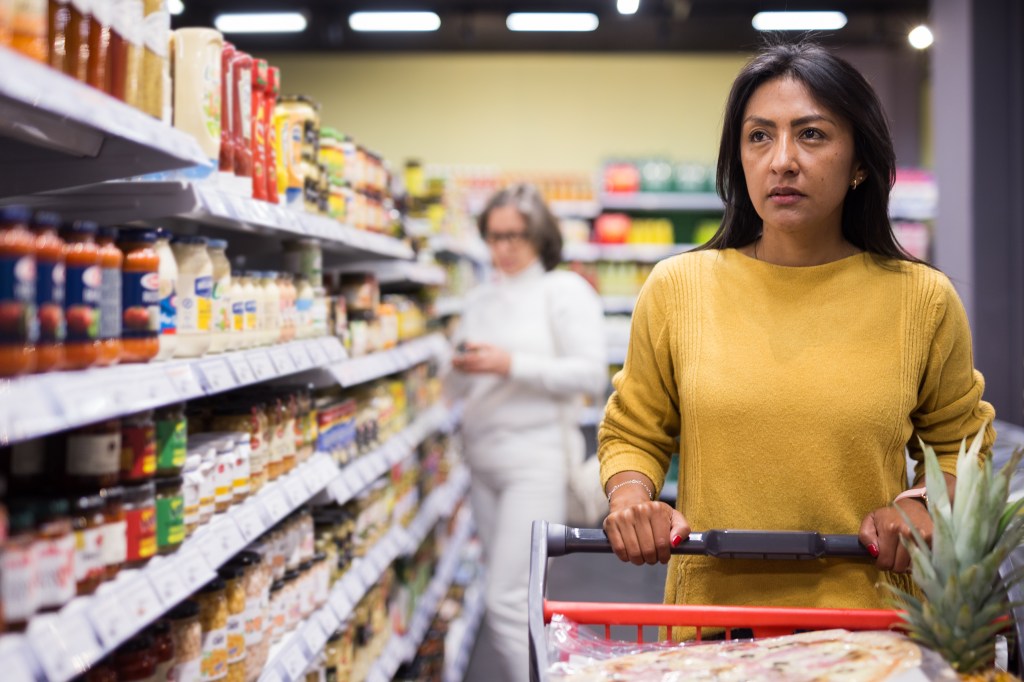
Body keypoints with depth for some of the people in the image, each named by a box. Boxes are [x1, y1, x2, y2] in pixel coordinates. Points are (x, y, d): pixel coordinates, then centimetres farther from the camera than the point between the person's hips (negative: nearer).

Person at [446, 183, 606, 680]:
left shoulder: (565, 290, -1)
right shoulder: (480, 299, 16)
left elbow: (592, 376, -12)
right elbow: (455, 391, 17)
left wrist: (512, 365, -18)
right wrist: (462, 369, -6)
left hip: (537, 458, -6)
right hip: (484, 460, 6)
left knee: (507, 601, -13)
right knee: (522, 601, 11)